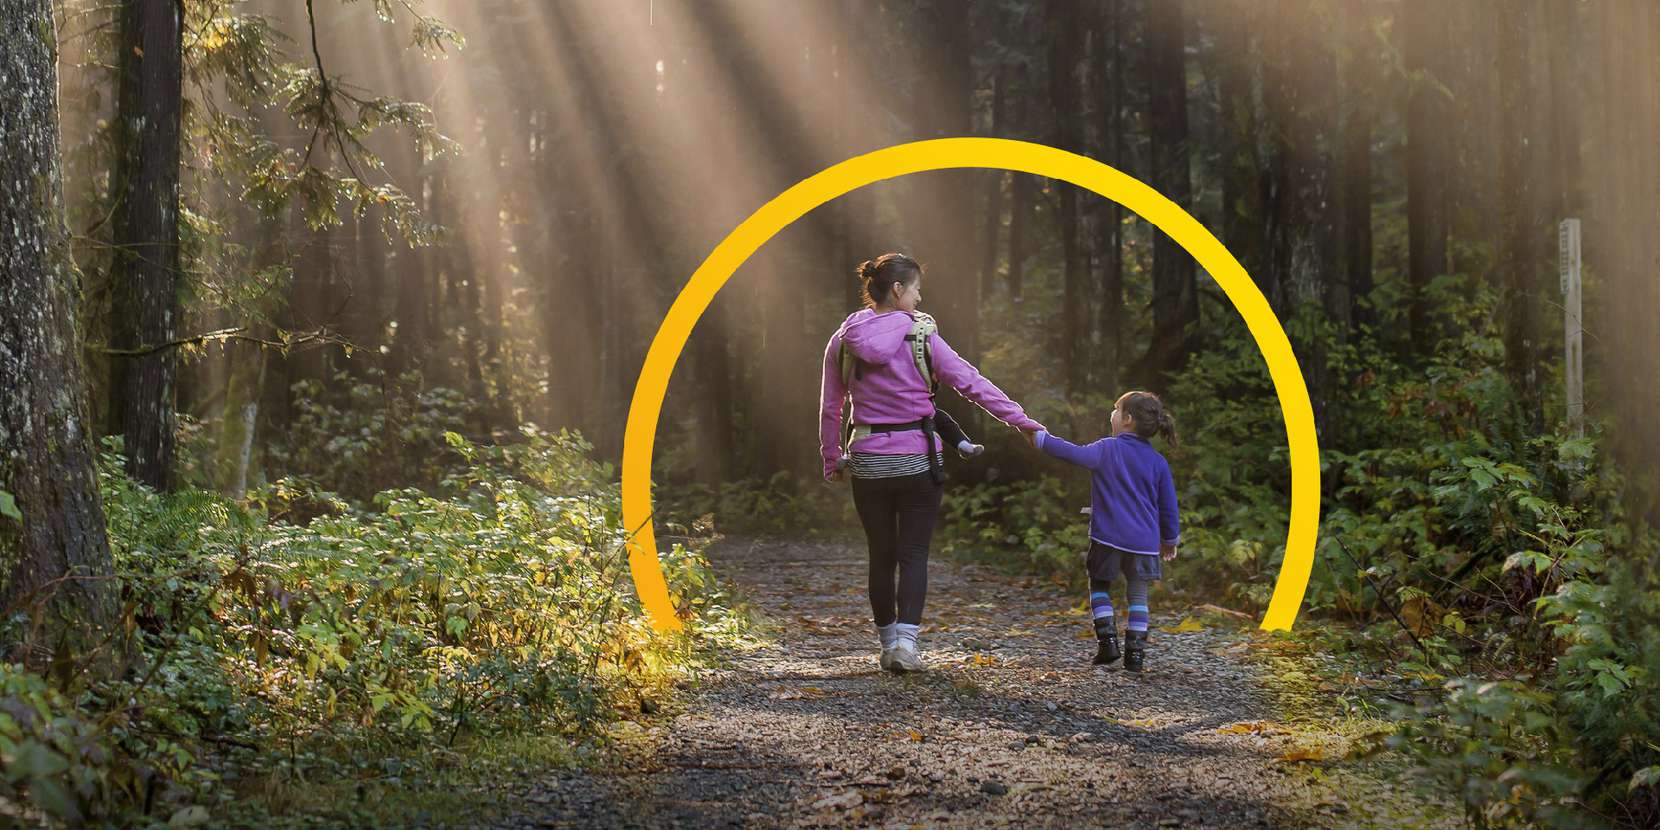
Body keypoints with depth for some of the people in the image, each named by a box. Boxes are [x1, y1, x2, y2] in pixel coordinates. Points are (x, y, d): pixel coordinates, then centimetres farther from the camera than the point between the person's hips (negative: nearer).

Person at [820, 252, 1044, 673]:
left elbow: (830, 408, 6)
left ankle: (889, 644, 18)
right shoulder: (922, 337, -8)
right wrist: (1020, 419, -2)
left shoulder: (843, 342, 1)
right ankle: (906, 641, -11)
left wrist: (832, 460, 16)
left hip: (868, 461, 3)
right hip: (917, 460, -3)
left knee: (881, 556, 13)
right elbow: (971, 382, -7)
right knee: (914, 554, 3)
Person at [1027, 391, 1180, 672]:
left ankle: (1107, 641, 3)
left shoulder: (1107, 449, -5)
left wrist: (1040, 439, -1)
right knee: (1137, 596, 11)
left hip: (1109, 538, -2)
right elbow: (1168, 505, 9)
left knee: (1099, 586, 16)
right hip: (1144, 542, 2)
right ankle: (1135, 653, 3)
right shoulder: (1157, 462, 4)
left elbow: (1074, 453, -12)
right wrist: (1170, 540, 22)